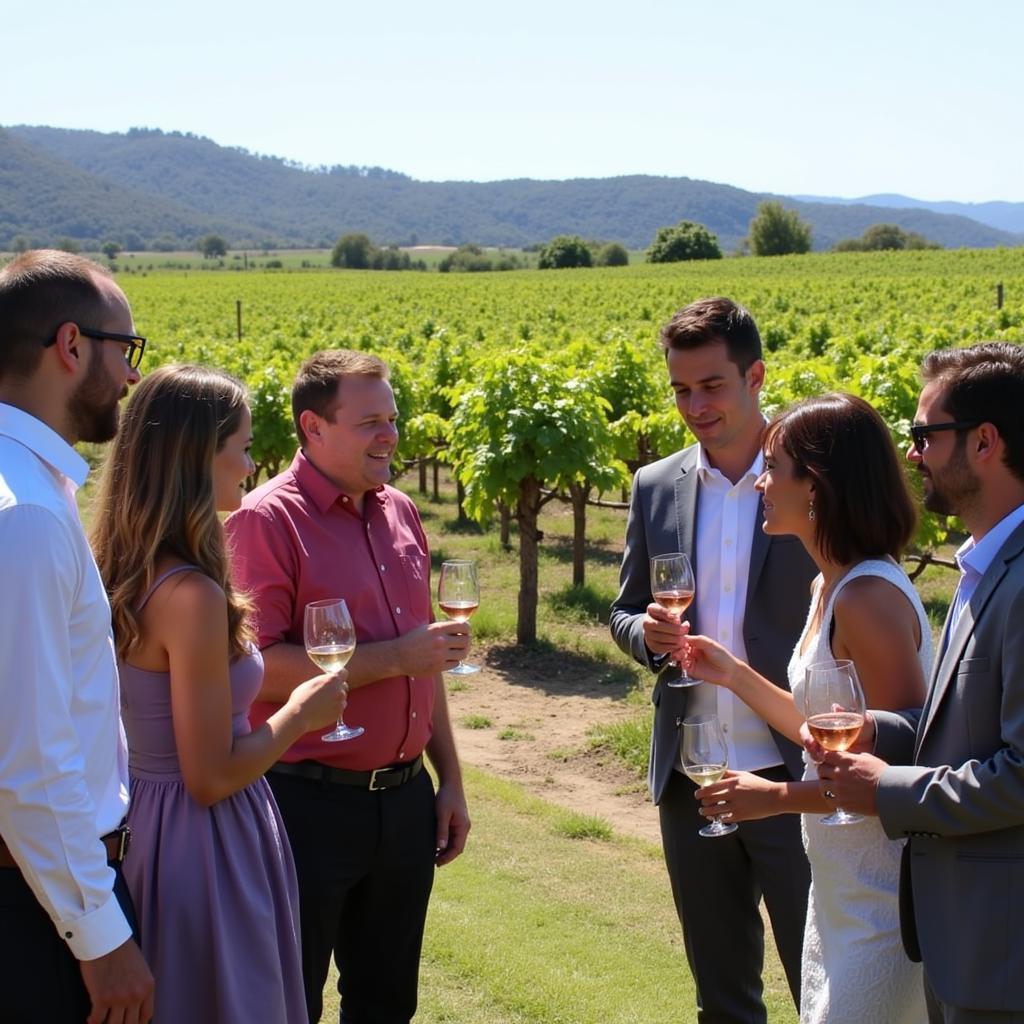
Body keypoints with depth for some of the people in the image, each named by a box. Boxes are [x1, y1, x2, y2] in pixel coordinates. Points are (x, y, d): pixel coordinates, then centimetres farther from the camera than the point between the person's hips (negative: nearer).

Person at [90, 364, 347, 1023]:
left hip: (141, 826, 9)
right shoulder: (192, 595, -24)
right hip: (203, 844, -9)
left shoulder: (124, 573, 2)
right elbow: (211, 778, -21)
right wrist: (301, 715, -7)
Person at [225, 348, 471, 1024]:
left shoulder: (400, 513, 9)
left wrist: (450, 781, 16)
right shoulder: (269, 519, -12)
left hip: (406, 800, 7)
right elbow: (258, 671, -19)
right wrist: (394, 657, -20)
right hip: (309, 807, -6)